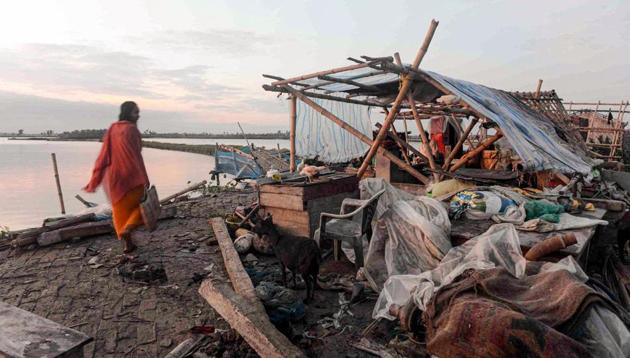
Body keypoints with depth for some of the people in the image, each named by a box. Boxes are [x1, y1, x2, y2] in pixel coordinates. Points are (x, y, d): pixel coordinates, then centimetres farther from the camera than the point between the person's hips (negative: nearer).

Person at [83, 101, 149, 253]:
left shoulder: (112, 129, 8)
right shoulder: (131, 129, -13)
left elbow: (103, 155, 8)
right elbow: (136, 155, -21)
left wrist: (94, 181, 10)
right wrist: (144, 179, -22)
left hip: (114, 176, 7)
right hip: (131, 175, -7)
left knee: (121, 209, 16)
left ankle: (126, 244, 20)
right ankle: (127, 229, -10)